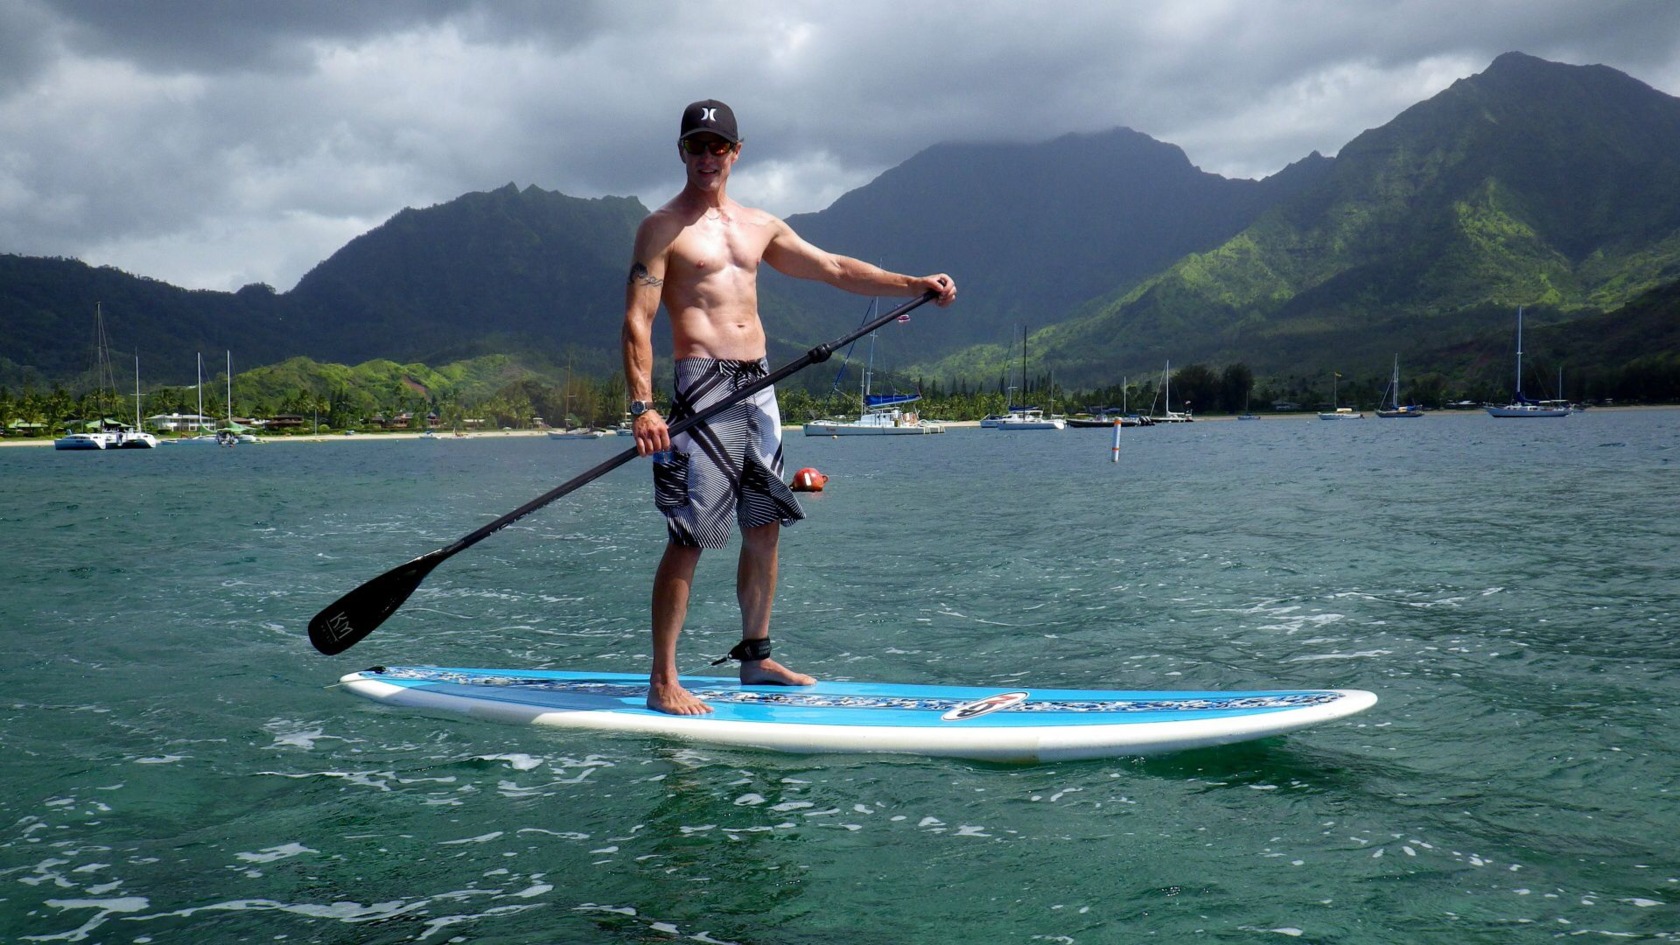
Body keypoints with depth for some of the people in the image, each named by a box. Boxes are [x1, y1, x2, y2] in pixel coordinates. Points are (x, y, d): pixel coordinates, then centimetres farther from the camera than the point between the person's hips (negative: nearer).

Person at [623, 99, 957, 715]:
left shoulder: (759, 227, 17)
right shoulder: (662, 228, -2)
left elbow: (834, 269, 21)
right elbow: (636, 321, -10)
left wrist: (916, 284, 12)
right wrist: (641, 407, -22)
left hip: (758, 386, 7)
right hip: (703, 385, -7)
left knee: (765, 528, 11)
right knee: (690, 538, -9)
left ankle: (756, 657, 24)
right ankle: (662, 681, -5)